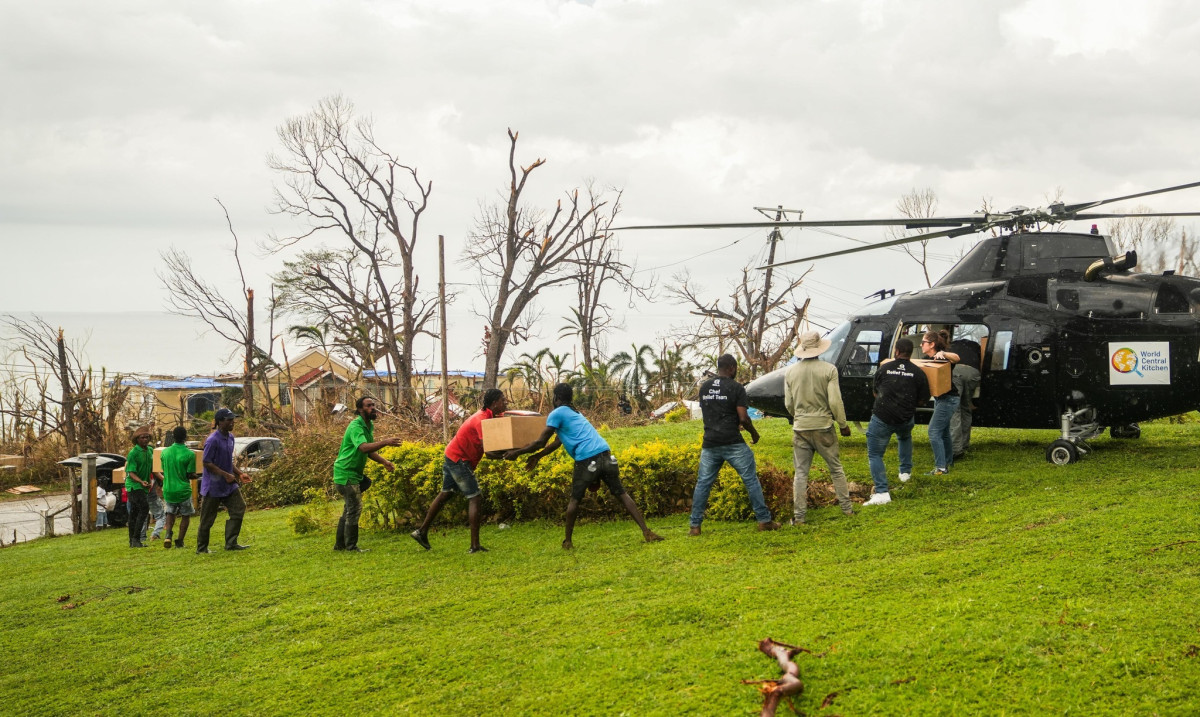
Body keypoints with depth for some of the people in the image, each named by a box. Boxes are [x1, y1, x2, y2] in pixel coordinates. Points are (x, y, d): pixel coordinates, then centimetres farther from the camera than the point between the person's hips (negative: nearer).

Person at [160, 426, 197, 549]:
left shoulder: (165, 452, -1)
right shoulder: (189, 454, -13)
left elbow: (163, 471, 8)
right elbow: (191, 475, -11)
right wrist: (195, 475, 10)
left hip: (168, 489, 3)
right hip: (183, 490, -3)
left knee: (170, 513, 21)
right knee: (186, 515, 13)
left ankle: (168, 535, -1)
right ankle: (180, 541, 10)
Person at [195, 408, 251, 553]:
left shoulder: (230, 437, 9)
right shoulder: (213, 440, -19)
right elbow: (206, 462, -20)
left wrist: (239, 474, 9)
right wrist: (226, 475, -23)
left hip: (229, 484, 8)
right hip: (213, 485, -8)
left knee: (239, 508, -2)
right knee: (207, 519, 2)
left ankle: (231, 543, 3)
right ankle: (201, 548, 14)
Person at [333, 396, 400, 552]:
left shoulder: (369, 426, 11)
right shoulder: (356, 427, -21)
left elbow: (370, 451, 19)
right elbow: (363, 447, -39)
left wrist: (384, 461, 3)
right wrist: (385, 442, -49)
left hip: (354, 474, 10)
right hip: (346, 473, -10)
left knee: (349, 510, 16)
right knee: (354, 509, -10)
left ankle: (340, 544, 24)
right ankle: (351, 546, -5)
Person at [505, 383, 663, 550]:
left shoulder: (557, 414, 4)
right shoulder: (574, 412, 29)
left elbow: (540, 442, 3)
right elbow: (558, 441, 38)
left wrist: (516, 452, 15)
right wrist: (538, 456, 42)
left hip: (587, 461, -6)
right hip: (606, 456, 6)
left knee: (574, 500, 13)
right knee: (621, 494, 8)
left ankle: (567, 542, 19)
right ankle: (646, 532, -1)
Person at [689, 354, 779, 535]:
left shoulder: (704, 388, 10)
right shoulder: (736, 388, -6)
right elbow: (743, 418, -11)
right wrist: (754, 433, 7)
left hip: (710, 443, 4)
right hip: (733, 443, -4)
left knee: (703, 483, 9)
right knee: (751, 480, 5)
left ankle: (695, 526, 7)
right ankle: (764, 520, 7)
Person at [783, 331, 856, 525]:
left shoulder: (790, 372, 0)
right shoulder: (829, 369, -9)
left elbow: (788, 404, 6)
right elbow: (835, 401, -11)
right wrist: (843, 424, 2)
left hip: (800, 428, 2)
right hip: (823, 426, -2)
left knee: (801, 473, 6)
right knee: (836, 469, 13)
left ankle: (799, 516, 4)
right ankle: (847, 507, 18)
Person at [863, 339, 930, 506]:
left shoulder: (883, 369, 2)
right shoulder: (918, 373, 0)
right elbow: (923, 399, 5)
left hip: (882, 418, -3)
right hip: (905, 419, 3)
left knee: (874, 455, 3)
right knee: (905, 438, 38)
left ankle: (882, 492, -12)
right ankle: (905, 471, 43)